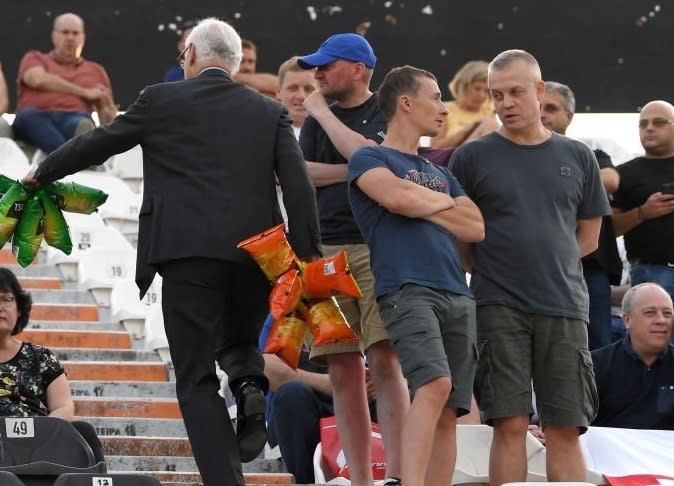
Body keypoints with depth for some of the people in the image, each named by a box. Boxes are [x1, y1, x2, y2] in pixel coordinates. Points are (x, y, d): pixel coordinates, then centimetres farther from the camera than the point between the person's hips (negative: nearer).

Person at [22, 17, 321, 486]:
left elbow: (95, 143, 17)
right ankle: (251, 386, -8)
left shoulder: (161, 100, 7)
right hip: (254, 255, 3)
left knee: (198, 380, 3)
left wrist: (41, 173, 33)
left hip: (188, 254, -3)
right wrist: (308, 258, 2)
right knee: (238, 343, 26)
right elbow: (299, 186, 2)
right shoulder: (270, 112, 12)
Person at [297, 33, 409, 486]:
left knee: (385, 360, -15)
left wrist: (321, 111, -1)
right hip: (326, 251, 5)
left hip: (379, 248, -5)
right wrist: (351, 172, -6)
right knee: (344, 371, 0)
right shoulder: (317, 120, 20)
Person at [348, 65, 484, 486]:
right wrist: (444, 201, 7)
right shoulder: (369, 159, 8)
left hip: (458, 297, 7)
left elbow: (477, 229, 15)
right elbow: (398, 196, -13)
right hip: (408, 290, -7)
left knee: (448, 412, -1)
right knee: (434, 384, -28)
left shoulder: (440, 174, 28)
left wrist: (421, 206, 4)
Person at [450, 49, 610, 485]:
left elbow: (588, 238, 17)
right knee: (511, 424, -7)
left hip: (565, 306, 2)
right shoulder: (472, 158, 5)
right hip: (499, 306, -2)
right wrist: (491, 270, 1)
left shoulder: (577, 157, 11)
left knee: (565, 429, 0)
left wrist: (545, 263, 7)